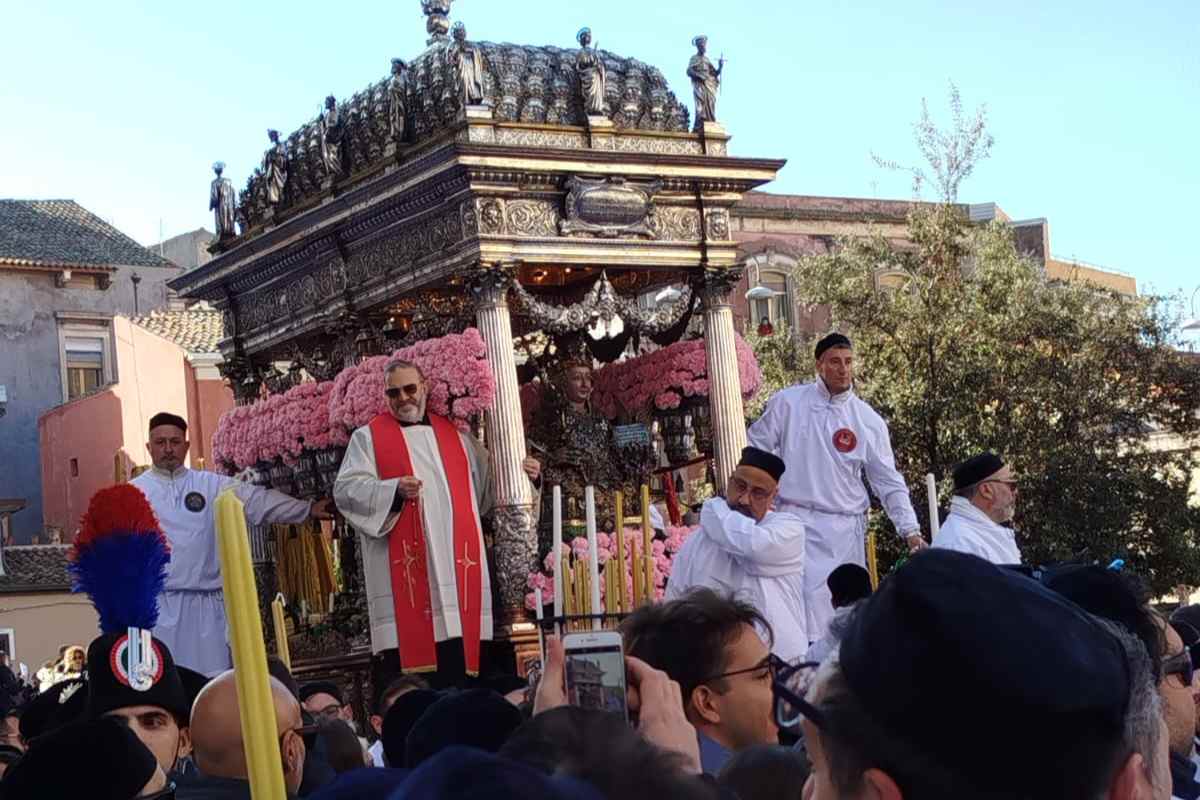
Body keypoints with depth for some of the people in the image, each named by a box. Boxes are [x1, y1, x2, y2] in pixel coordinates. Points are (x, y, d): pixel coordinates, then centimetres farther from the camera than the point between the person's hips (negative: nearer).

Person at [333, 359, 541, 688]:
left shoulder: (455, 435, 20)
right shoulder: (368, 437, 10)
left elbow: (489, 481, 28)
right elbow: (347, 489, -2)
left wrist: (521, 474, 10)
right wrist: (394, 489, -17)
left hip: (455, 561, 3)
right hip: (401, 564, -3)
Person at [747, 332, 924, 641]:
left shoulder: (869, 420, 4)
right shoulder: (787, 403, 1)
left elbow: (889, 481, 7)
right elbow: (755, 451, 8)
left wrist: (910, 530, -1)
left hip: (847, 528, 2)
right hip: (799, 521, -2)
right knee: (811, 599, -13)